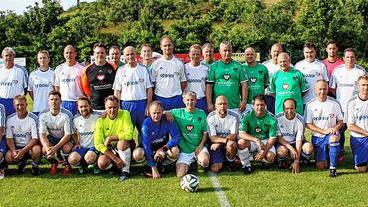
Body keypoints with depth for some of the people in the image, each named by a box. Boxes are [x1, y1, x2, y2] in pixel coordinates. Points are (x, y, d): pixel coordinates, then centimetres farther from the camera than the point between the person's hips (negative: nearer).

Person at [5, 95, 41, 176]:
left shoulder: (33, 118, -11)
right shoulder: (10, 119, -1)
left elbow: (35, 139, -14)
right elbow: (9, 138, -1)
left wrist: (23, 150, -26)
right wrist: (13, 151, -19)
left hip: (30, 146, -3)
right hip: (16, 147, 3)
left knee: (36, 150, -36)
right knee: (8, 157, -27)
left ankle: (35, 166, -3)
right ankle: (21, 163, 10)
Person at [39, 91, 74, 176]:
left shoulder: (67, 114, -23)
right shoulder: (43, 114, -14)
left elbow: (67, 135, -22)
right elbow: (42, 134, -14)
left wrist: (55, 148, -35)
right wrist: (47, 149, -33)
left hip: (64, 139, -2)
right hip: (51, 138, 2)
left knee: (66, 148, -35)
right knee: (44, 150, -29)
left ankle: (67, 166, -1)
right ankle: (54, 164, 7)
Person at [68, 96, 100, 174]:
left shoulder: (97, 117, -5)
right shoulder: (76, 120, 7)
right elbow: (74, 133, 23)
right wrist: (77, 143, 9)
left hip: (94, 146, -3)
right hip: (81, 147, 3)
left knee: (89, 158, -34)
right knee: (72, 160, -23)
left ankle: (95, 164, 3)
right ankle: (83, 164, 10)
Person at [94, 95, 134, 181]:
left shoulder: (125, 114, -13)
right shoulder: (101, 121, -9)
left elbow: (129, 134, -25)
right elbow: (98, 144, -16)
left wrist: (110, 138, -21)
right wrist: (115, 158, -23)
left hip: (124, 148, -2)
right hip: (109, 149, 2)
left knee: (122, 142, -35)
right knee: (101, 164, -26)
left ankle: (126, 169, -14)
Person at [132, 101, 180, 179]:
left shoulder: (167, 120, -18)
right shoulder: (146, 124, -24)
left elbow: (176, 138, -19)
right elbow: (146, 145, -26)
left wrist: (163, 149, -34)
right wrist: (153, 169, -29)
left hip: (163, 146, 1)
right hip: (150, 148, -1)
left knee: (175, 151, -31)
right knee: (137, 154, -32)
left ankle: (160, 165, -1)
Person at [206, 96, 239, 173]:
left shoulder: (234, 116, -7)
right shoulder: (211, 117, -9)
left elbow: (233, 136, -11)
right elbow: (212, 138, -14)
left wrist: (219, 142, -22)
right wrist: (225, 140, -30)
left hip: (227, 143, 0)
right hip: (216, 146, 0)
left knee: (231, 144, -37)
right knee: (215, 169, -17)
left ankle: (230, 160, -5)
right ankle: (221, 161, 19)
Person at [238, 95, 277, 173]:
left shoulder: (271, 119, -10)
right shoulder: (248, 117, -11)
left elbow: (272, 138, -12)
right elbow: (241, 133, -21)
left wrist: (264, 151, -28)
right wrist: (256, 140, -35)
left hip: (265, 141, 0)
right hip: (251, 141, 0)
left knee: (270, 156, -29)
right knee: (241, 142, -32)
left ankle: (266, 162, 11)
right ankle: (246, 165, -10)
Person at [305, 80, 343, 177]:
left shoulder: (334, 103, 1)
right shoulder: (310, 105, -2)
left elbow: (340, 121, 6)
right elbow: (308, 124, -4)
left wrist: (335, 128, -17)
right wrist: (324, 131, -16)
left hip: (332, 135, 0)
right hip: (317, 137, 0)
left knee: (334, 137, -39)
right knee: (321, 166, -8)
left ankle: (333, 168, -25)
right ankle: (325, 156, 30)